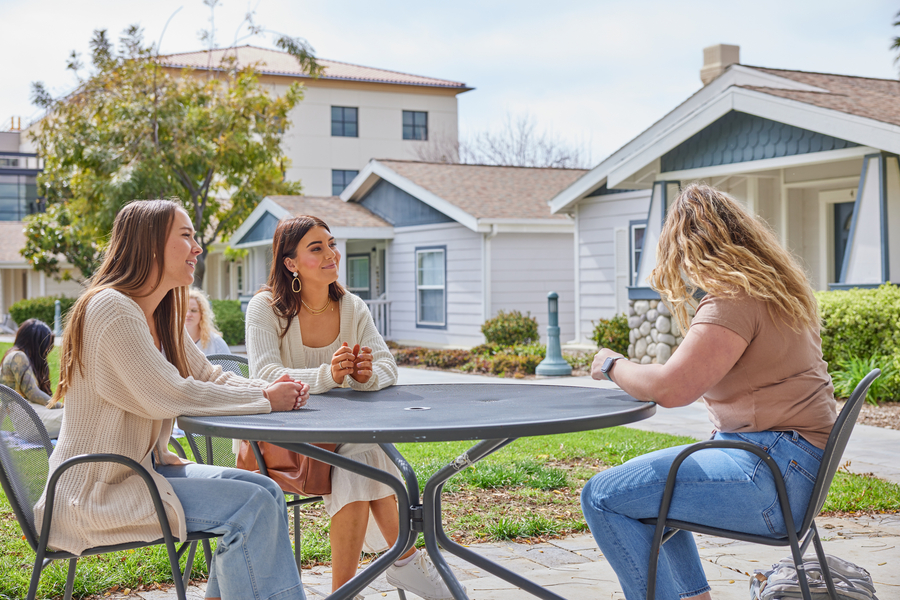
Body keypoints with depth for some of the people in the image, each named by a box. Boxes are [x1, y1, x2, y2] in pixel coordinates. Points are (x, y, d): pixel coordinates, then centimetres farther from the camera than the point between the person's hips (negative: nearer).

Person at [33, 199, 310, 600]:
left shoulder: (160, 317, 11)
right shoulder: (111, 308, -19)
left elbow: (208, 376, 12)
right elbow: (168, 396, -25)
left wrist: (271, 389, -8)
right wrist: (264, 400, -18)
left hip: (142, 468, 10)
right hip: (95, 491, -10)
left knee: (265, 490, 0)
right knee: (250, 505, -18)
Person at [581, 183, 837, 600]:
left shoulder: (733, 300, -19)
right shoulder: (779, 285, 13)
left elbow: (671, 388, -25)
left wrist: (612, 365, -9)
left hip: (774, 472, -11)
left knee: (602, 496, -13)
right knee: (646, 478, 29)